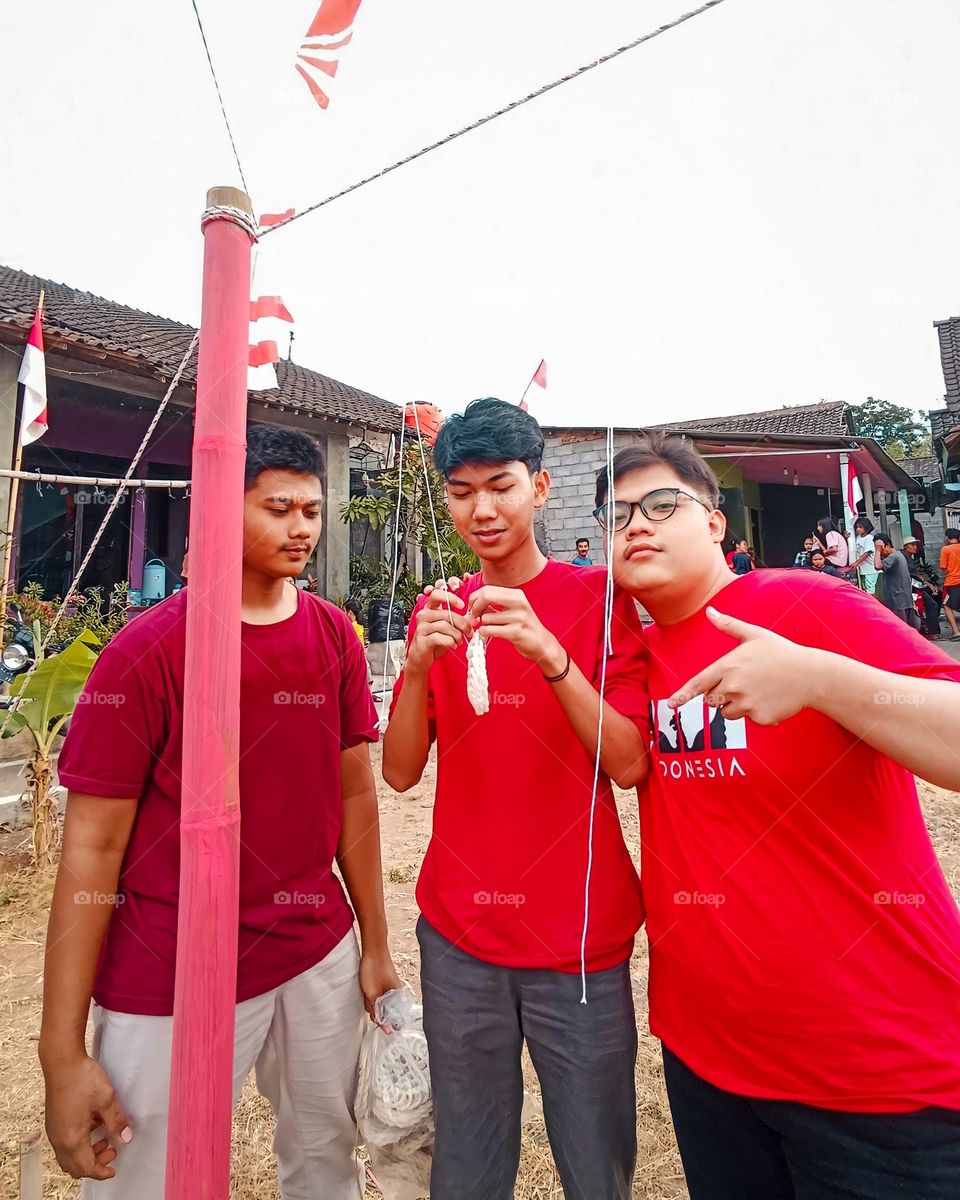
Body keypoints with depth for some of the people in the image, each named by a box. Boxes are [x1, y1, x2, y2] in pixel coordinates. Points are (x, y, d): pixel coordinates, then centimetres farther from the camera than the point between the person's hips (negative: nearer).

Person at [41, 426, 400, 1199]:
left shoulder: (336, 636, -2)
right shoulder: (146, 650, -14)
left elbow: (354, 794, 3)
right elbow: (93, 845, -10)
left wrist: (375, 946, 7)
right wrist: (63, 1054, -9)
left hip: (320, 960, 4)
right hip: (169, 987, -3)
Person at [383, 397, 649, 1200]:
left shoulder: (598, 596, -6)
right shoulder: (440, 612, 3)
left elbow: (629, 764, -14)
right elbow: (400, 773, -2)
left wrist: (549, 655, -27)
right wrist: (420, 665, -19)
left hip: (580, 938, -2)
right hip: (458, 933, 3)